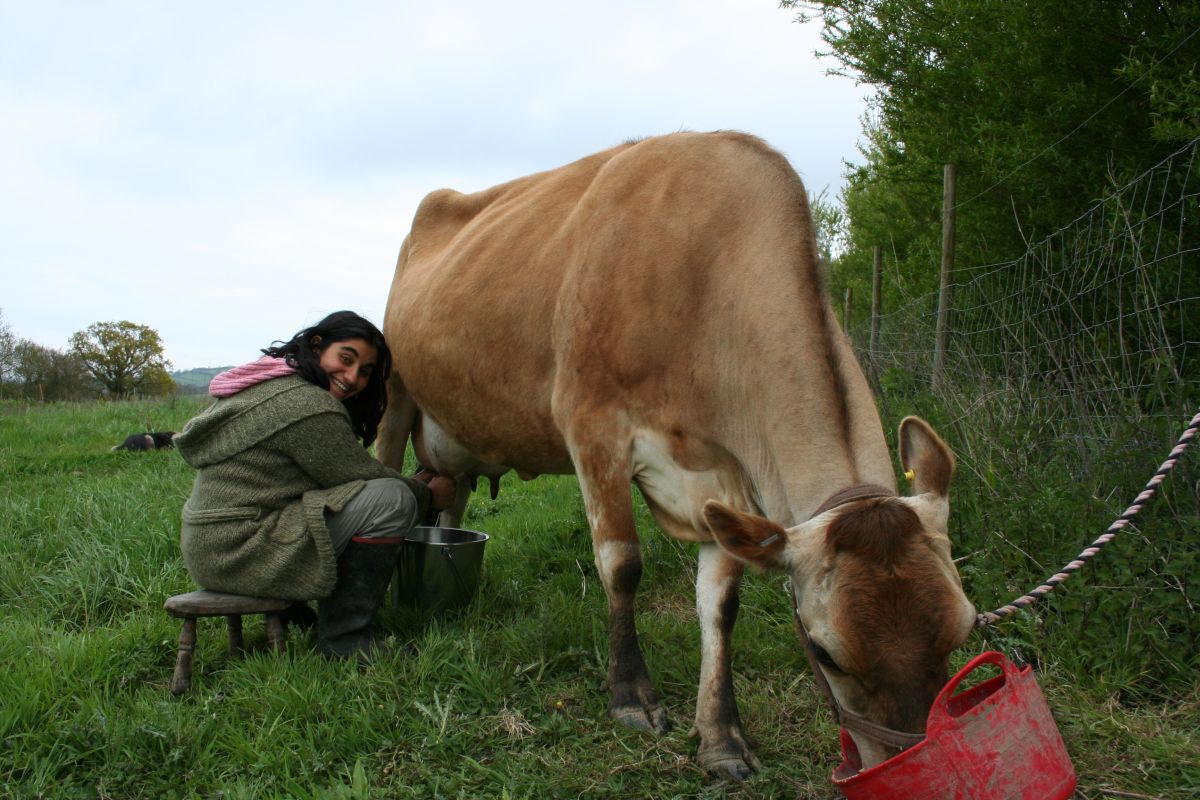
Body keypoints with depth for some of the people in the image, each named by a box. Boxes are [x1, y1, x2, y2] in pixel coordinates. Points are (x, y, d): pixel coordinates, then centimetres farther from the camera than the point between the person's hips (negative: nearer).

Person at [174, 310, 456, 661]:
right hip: (237, 553, -11)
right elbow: (366, 476, -9)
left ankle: (289, 605, 18)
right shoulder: (306, 405, -19)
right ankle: (343, 639, -8)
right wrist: (427, 496, 8)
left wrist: (414, 483, 13)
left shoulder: (271, 383, 14)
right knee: (390, 499, -18)